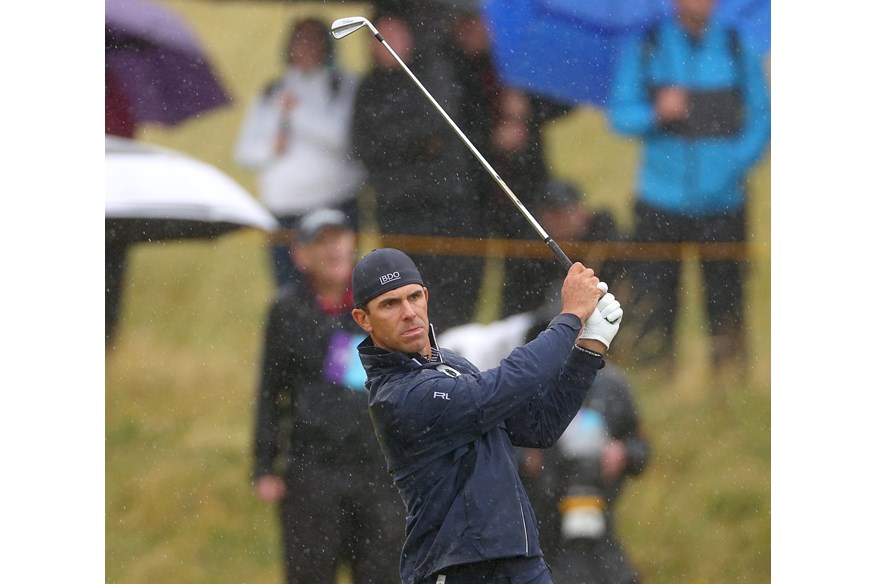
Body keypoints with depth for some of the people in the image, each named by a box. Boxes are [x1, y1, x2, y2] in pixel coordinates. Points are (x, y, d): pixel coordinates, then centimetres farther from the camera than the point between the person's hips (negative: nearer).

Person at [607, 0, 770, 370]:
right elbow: (619, 114, 4)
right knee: (652, 294, -4)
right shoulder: (645, 49, 4)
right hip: (661, 201, 0)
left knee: (724, 296, -1)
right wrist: (655, 114, -17)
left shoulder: (738, 50, 4)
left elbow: (761, 117, 7)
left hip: (721, 199, 0)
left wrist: (739, 163, -8)